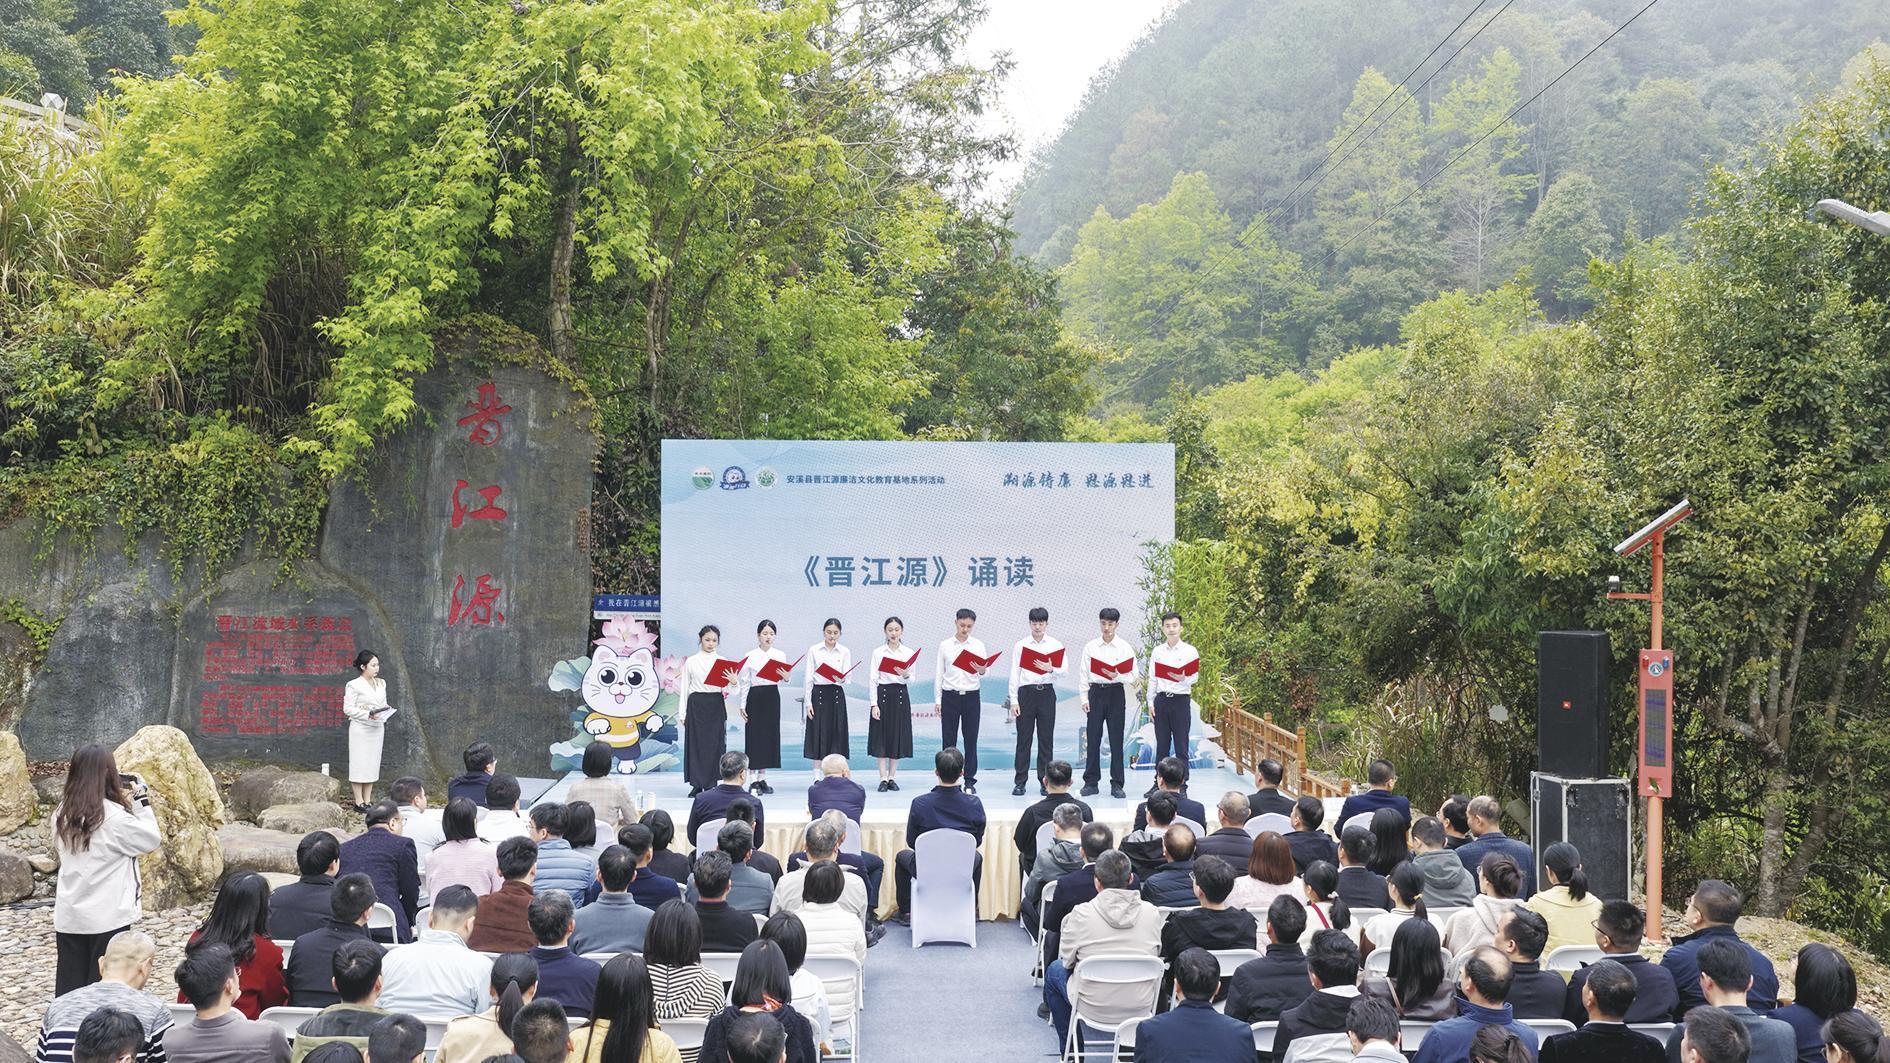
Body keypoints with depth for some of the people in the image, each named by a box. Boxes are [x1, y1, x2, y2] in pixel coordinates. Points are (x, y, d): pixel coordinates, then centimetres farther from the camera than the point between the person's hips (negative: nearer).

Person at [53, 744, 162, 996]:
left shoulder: (63, 815, 2)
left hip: (68, 918, 6)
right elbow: (152, 840, -6)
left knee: (69, 990, 9)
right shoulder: (113, 817, -17)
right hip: (106, 918, -6)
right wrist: (142, 802, 2)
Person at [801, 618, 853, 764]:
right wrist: (808, 702, -5)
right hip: (818, 693, -1)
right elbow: (808, 678, 0)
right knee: (818, 733, -1)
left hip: (837, 694, 1)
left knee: (837, 733, 1)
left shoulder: (845, 652, 5)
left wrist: (841, 679, -22)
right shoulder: (813, 650, 1)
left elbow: (847, 679, 1)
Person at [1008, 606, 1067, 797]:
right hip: (1026, 693, -1)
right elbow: (1014, 674, 2)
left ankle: (1044, 781, 11)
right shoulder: (1020, 645, 4)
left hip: (1046, 693, 1)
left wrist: (1051, 669, -24)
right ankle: (1020, 781, 6)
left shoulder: (1056, 645, 5)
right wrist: (1013, 700, -3)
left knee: (1046, 739, 3)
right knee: (1024, 738, 1)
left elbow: (1064, 670, -2)